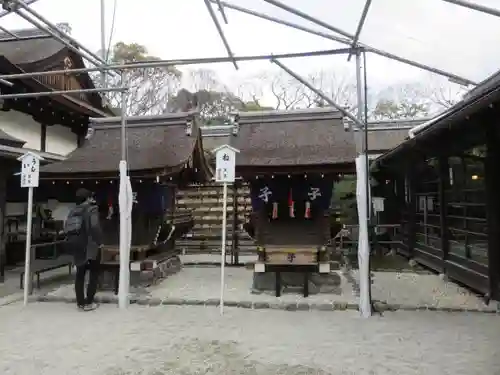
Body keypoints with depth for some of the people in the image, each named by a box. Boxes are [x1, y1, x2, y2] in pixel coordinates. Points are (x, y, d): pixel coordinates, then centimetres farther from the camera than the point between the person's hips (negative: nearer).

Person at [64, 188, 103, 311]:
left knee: (80, 274, 15)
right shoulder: (92, 209, -9)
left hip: (76, 247, 6)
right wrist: (99, 241, -15)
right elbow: (95, 226, -24)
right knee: (94, 273, 6)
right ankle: (88, 303, 5)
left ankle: (80, 302, 19)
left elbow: (66, 228, 9)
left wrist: (72, 242, 15)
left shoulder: (73, 211, 12)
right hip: (90, 246, -6)